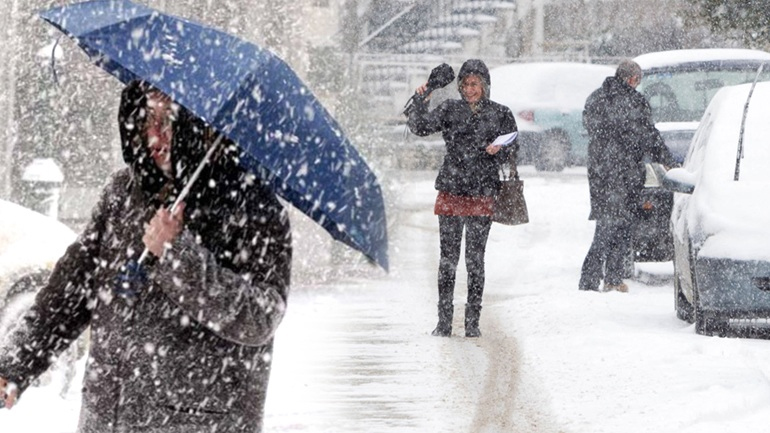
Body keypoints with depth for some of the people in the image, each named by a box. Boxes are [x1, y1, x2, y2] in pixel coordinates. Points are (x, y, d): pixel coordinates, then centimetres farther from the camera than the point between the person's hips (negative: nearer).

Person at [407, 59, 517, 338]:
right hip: (451, 192, 1)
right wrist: (420, 102, -15)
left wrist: (498, 150, -13)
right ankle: (444, 322, 6)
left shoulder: (501, 114, 5)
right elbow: (420, 127, -1)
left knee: (475, 261, 1)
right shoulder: (450, 110, 7)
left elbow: (512, 150, 8)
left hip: (482, 197, -1)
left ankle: (472, 322, 7)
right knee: (448, 259, 1)